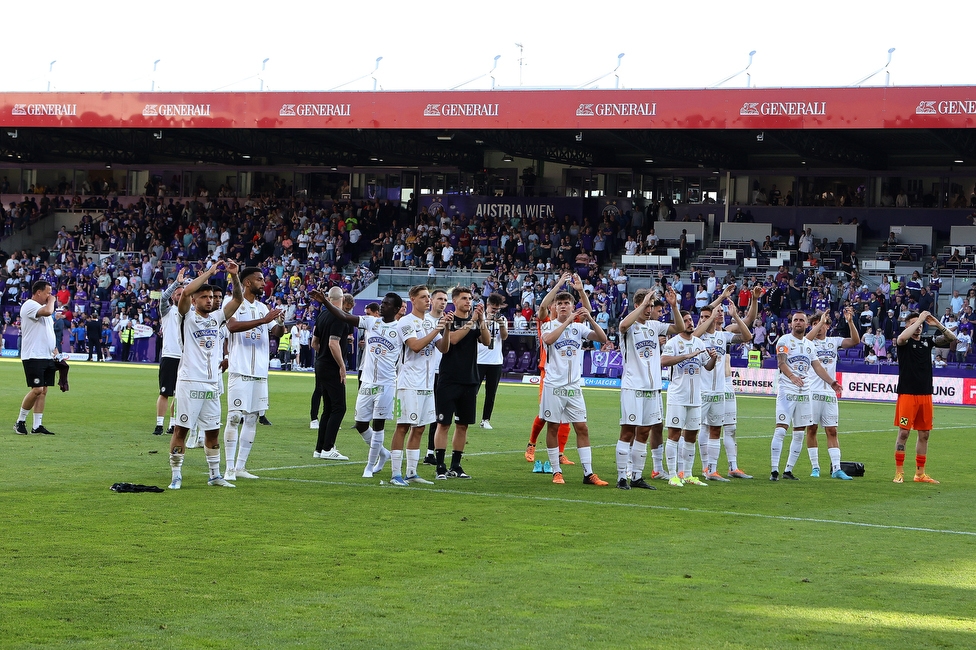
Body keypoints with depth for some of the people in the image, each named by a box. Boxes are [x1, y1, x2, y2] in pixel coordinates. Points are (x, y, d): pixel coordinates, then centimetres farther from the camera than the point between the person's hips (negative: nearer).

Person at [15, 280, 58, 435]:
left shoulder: (43, 307, 21)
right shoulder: (29, 305, -10)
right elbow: (47, 311, -29)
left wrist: (54, 348, 14)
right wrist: (51, 301, -9)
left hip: (47, 356, 9)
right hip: (33, 356, -9)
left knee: (43, 390, 6)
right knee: (37, 389, -13)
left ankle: (37, 425, 8)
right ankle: (20, 421, 0)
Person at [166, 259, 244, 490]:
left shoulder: (216, 317, 14)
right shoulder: (188, 317, -1)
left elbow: (237, 299, 10)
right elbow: (185, 292, -19)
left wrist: (234, 276, -5)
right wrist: (209, 272, -15)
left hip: (212, 384, 6)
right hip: (189, 382, -6)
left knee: (213, 431, 11)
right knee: (181, 429, -4)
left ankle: (215, 475, 20)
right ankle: (176, 476, 0)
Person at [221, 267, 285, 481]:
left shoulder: (262, 307, 16)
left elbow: (276, 333, 15)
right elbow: (232, 326, -23)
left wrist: (280, 323, -8)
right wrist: (263, 320, -30)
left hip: (260, 372, 7)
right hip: (240, 371, -7)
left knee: (252, 418, 8)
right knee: (235, 417, -8)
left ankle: (241, 466, 13)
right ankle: (229, 468, -6)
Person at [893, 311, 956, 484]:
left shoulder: (928, 342, 12)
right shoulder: (904, 342, -1)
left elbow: (951, 338, 7)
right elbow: (902, 337, -26)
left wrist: (937, 325, -8)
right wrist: (919, 319, -20)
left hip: (925, 395, 5)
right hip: (907, 394, -5)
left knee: (924, 434, 8)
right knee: (904, 432, -5)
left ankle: (920, 473, 15)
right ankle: (899, 472, 1)